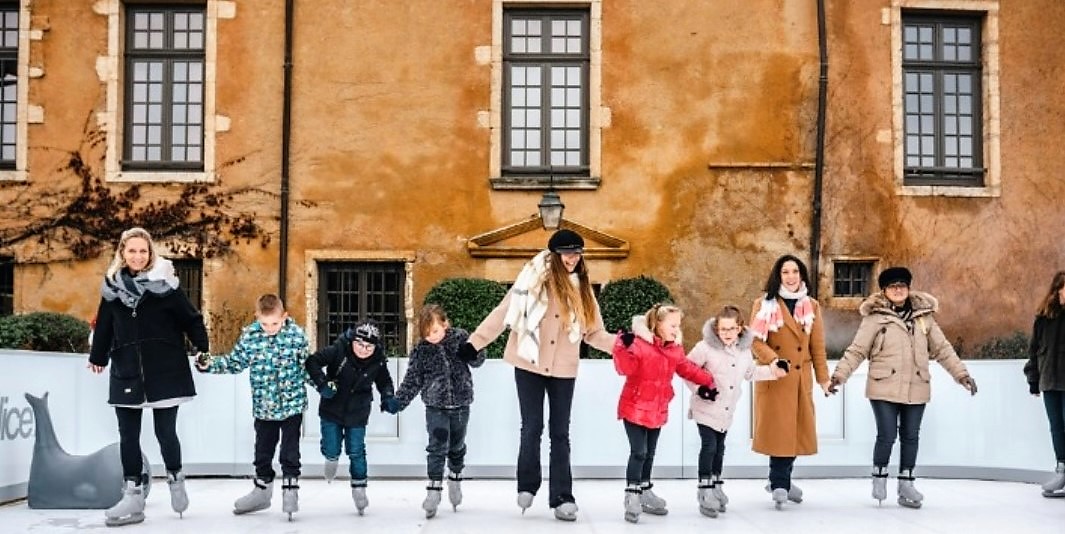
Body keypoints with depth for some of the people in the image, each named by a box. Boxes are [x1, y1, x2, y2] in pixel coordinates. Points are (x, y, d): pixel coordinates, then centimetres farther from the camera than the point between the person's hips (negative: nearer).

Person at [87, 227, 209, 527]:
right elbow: (104, 325, 15)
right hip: (126, 371, 3)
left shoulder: (164, 284, -4)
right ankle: (133, 496, 9)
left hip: (165, 371, -3)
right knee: (128, 435, 3)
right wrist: (98, 357, 25)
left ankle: (175, 480, 25)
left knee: (165, 432, 1)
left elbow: (190, 319, -3)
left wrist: (205, 350, -7)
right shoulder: (113, 286, 5)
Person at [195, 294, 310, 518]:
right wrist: (209, 364, -11)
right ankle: (261, 490, 32)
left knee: (290, 451, 0)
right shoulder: (250, 335, -7)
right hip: (263, 406, 3)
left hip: (292, 403, -3)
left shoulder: (296, 335, -12)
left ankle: (290, 490, 13)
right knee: (262, 450, 16)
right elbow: (235, 362, 1)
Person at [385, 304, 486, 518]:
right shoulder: (421, 350, -5)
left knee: (457, 446, 16)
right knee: (437, 446, -8)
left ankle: (455, 479, 36)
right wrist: (397, 402, -9)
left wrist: (474, 351, -22)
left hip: (460, 403, 1)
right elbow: (412, 380, -1)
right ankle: (434, 488, -7)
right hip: (435, 405, -1)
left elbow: (476, 360, 1)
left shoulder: (460, 337, -5)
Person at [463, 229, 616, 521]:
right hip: (530, 365, -3)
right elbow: (503, 312, -7)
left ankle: (562, 497, 9)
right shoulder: (535, 278, -6)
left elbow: (593, 332, 7)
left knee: (560, 433, 5)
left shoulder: (582, 288, 7)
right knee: (532, 428, 2)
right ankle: (527, 486, 22)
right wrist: (475, 341, -11)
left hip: (563, 369, 3)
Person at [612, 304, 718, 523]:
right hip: (635, 408, -7)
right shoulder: (639, 344, -17)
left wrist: (707, 382, 15)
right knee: (639, 452, -10)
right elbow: (625, 368, -27)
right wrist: (624, 347, -43)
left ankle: (645, 491, 28)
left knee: (649, 453, 16)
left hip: (657, 410, 7)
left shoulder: (675, 349, 7)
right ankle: (632, 496, -3)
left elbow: (687, 368, 19)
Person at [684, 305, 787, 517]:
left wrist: (772, 371, 9)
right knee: (709, 446, -11)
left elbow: (750, 372, 18)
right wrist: (698, 388, -20)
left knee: (719, 448, 17)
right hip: (706, 408, -6)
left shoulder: (745, 350, 2)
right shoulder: (706, 347, -17)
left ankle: (716, 486, 30)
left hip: (726, 410, 6)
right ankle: (705, 491, -4)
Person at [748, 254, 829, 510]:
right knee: (779, 430, -7)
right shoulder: (764, 304, 0)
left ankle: (780, 481, 21)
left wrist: (824, 378, 6)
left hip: (801, 379, 4)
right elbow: (755, 341, -5)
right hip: (773, 378, -4)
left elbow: (818, 347, 10)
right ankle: (780, 484, -1)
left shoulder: (812, 306, 11)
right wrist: (773, 360, -22)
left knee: (797, 430, 6)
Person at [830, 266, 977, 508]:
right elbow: (856, 350, -4)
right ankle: (879, 479, 17)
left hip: (916, 389, 4)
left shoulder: (923, 316, 8)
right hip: (884, 388, -4)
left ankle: (906, 485, 20)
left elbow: (942, 348, 13)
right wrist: (839, 375, -12)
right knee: (887, 435, -6)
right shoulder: (875, 317, -2)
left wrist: (961, 373, 9)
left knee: (910, 436, 8)